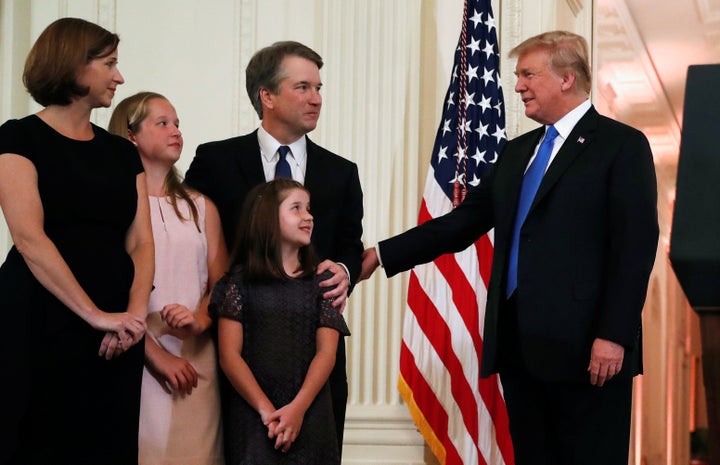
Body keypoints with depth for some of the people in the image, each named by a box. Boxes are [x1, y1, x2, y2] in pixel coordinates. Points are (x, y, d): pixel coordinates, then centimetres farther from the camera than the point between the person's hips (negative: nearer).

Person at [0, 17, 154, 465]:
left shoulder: (122, 151, 14)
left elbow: (140, 243, 5)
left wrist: (134, 315, -13)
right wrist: (96, 315, -21)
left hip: (113, 335, 5)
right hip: (41, 324, -5)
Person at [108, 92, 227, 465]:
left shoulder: (201, 208, 16)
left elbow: (221, 282, 11)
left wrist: (200, 319, -10)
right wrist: (156, 353, -12)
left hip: (196, 354, 4)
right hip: (137, 352, -4)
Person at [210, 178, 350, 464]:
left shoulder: (322, 283, 6)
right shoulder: (239, 282, 2)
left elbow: (326, 352, -3)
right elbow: (229, 355, -4)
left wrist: (298, 408, -16)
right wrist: (266, 409, -15)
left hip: (310, 415, 1)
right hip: (251, 415, -1)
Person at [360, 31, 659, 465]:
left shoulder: (622, 145, -3)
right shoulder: (517, 151, 18)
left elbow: (635, 247, -11)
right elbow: (462, 223, 16)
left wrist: (613, 335, -18)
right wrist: (383, 255, 8)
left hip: (583, 344, -7)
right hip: (517, 341, 7)